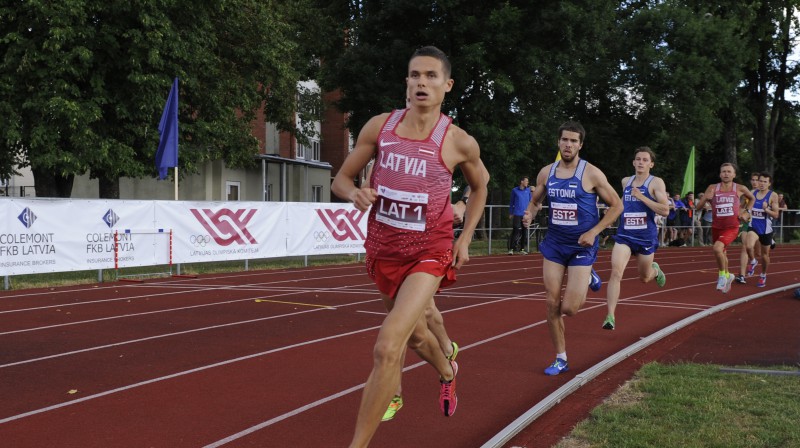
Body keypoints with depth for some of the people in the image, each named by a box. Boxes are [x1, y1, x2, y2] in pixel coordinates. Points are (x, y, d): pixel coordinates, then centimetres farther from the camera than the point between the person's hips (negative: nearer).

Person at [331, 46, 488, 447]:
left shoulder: (460, 142, -11)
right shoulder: (379, 126, -6)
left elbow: (479, 188, 10)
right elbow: (341, 179, 2)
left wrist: (465, 238, 2)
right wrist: (355, 193, -20)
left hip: (428, 254, -4)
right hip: (382, 250, 4)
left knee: (387, 348, -21)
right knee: (413, 332, 26)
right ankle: (447, 372, 60)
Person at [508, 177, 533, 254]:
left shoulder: (528, 190, 10)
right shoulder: (514, 190, 3)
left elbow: (530, 201, 16)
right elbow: (511, 202, 9)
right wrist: (510, 213, 7)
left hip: (526, 215, 3)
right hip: (517, 214, -3)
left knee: (525, 232, 4)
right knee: (515, 231, -9)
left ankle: (522, 249, 12)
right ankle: (511, 249, -5)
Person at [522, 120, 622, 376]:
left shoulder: (591, 173, -10)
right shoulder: (546, 173, 2)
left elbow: (616, 205, -4)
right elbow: (535, 201, 16)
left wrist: (594, 232, -14)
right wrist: (529, 213, -8)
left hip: (581, 246, -4)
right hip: (554, 244, 4)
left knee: (569, 308, -9)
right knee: (552, 304, 0)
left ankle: (588, 279, 24)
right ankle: (560, 359, 16)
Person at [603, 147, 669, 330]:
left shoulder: (656, 182, -6)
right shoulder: (626, 182, 8)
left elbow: (665, 210, -17)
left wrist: (642, 197, -20)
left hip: (646, 237, -2)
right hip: (624, 235, 2)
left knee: (644, 278, 17)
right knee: (616, 273, -19)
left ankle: (655, 270, 55)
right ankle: (610, 316, -19)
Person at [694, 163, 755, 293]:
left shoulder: (740, 189, -3)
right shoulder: (713, 188, -2)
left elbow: (752, 198, 19)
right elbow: (697, 207, -4)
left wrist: (747, 212, 7)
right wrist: (705, 199, -22)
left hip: (731, 227, -3)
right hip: (716, 227, 4)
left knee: (717, 248, -27)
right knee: (722, 254, 21)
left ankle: (723, 276, -5)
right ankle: (727, 276, 49)